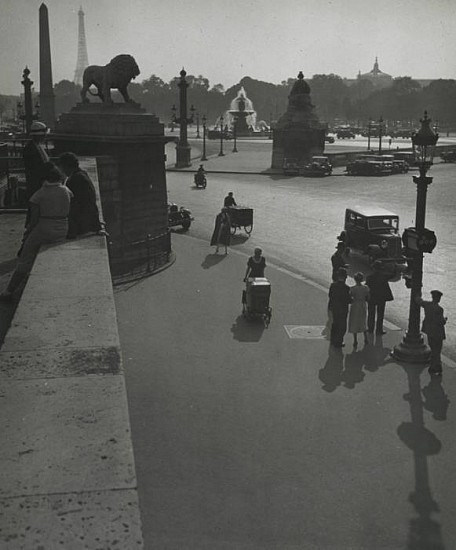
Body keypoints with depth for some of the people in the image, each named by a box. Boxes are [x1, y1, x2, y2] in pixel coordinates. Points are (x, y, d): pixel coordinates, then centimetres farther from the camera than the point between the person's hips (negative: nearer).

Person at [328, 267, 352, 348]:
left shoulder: (333, 285, -9)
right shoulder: (346, 288, -25)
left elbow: (330, 295, 0)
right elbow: (348, 300, -21)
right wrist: (352, 298, 0)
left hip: (334, 307, 6)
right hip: (342, 309, -6)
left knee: (335, 324, 26)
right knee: (342, 326, 13)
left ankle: (333, 340, 41)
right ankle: (338, 342, 22)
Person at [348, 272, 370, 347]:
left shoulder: (353, 289, -18)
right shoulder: (365, 288, -8)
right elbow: (367, 298, -1)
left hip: (355, 306, -4)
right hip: (363, 306, 4)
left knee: (354, 324, 8)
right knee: (363, 322, 23)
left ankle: (355, 341, 11)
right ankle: (366, 339, 29)